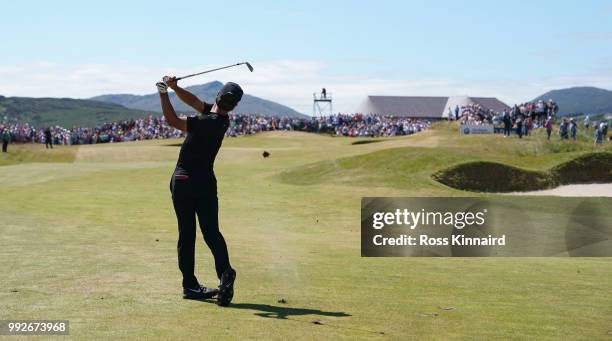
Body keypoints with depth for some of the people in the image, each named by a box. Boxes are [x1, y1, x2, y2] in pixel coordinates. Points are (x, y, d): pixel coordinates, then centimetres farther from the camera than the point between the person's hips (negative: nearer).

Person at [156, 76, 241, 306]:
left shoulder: (207, 123, -19)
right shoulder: (222, 120, 1)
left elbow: (172, 121, -20)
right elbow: (194, 101, 11)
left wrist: (164, 94, -13)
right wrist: (175, 87, 2)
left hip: (183, 182, -5)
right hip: (206, 182, 5)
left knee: (186, 235, 5)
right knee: (212, 233, 4)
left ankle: (190, 285, 7)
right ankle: (225, 273, -19)